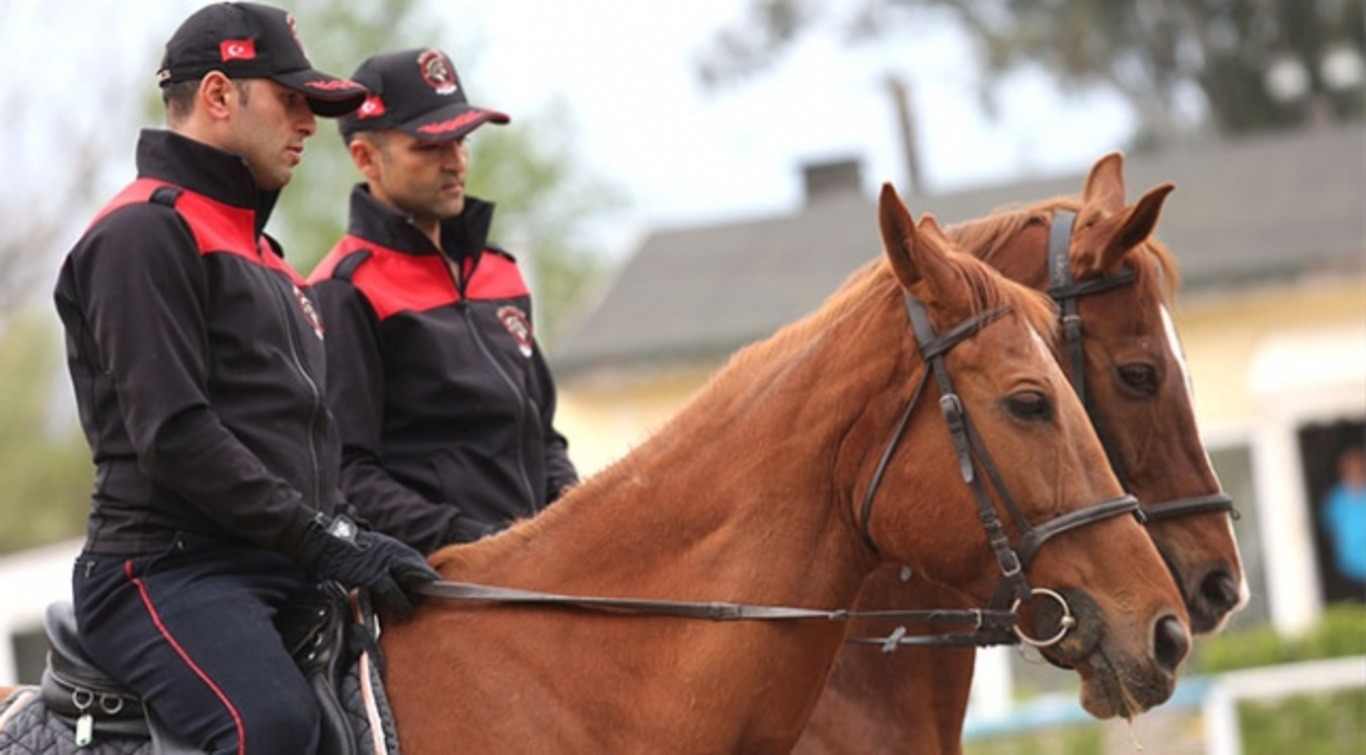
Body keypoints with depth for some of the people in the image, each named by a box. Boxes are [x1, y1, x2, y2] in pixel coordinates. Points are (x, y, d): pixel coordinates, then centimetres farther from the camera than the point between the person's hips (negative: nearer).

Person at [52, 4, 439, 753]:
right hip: (170, 569, -10)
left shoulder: (251, 244, 24)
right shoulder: (145, 232, -7)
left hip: (283, 575, 10)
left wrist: (349, 537, 11)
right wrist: (325, 541, -17)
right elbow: (173, 434, -16)